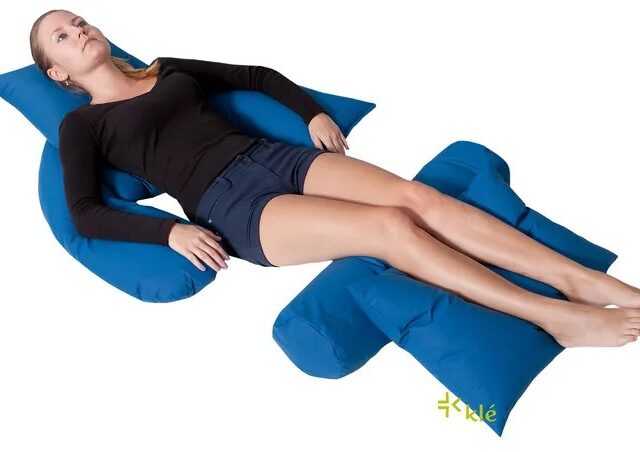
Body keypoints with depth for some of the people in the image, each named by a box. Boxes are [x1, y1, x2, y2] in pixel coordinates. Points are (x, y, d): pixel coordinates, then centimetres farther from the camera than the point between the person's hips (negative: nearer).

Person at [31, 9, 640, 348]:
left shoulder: (166, 68, 25)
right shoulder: (81, 125, 12)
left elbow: (256, 75, 28)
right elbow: (85, 213, 0)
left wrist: (313, 113, 13)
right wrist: (171, 231, -14)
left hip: (276, 156, 5)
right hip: (230, 205, -5)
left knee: (419, 197, -17)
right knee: (390, 226, -25)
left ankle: (591, 282, -17)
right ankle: (557, 318, -21)